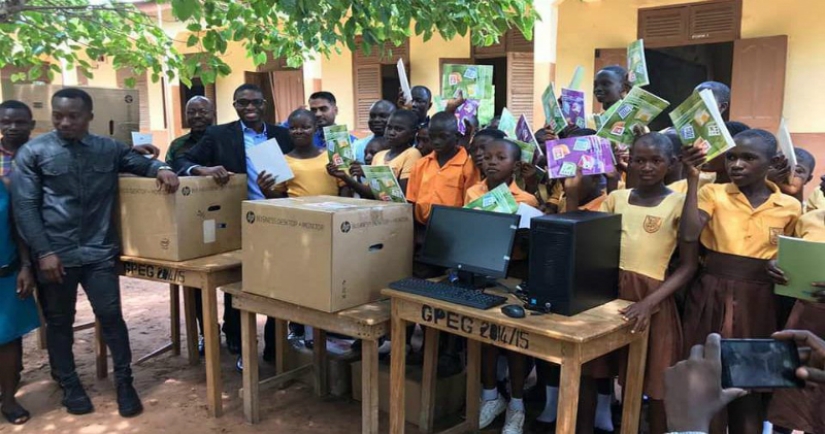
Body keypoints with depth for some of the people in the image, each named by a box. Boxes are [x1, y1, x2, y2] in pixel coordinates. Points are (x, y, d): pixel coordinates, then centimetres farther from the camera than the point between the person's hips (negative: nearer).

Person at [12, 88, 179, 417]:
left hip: (99, 251, 1)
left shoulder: (109, 149, 5)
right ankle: (70, 387, 29)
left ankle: (124, 383, 17)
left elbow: (139, 161, 16)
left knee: (111, 315, 2)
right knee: (59, 322, 12)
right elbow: (24, 206, -4)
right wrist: (44, 252, -11)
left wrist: (160, 168, -10)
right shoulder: (32, 153, -2)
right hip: (54, 253, -1)